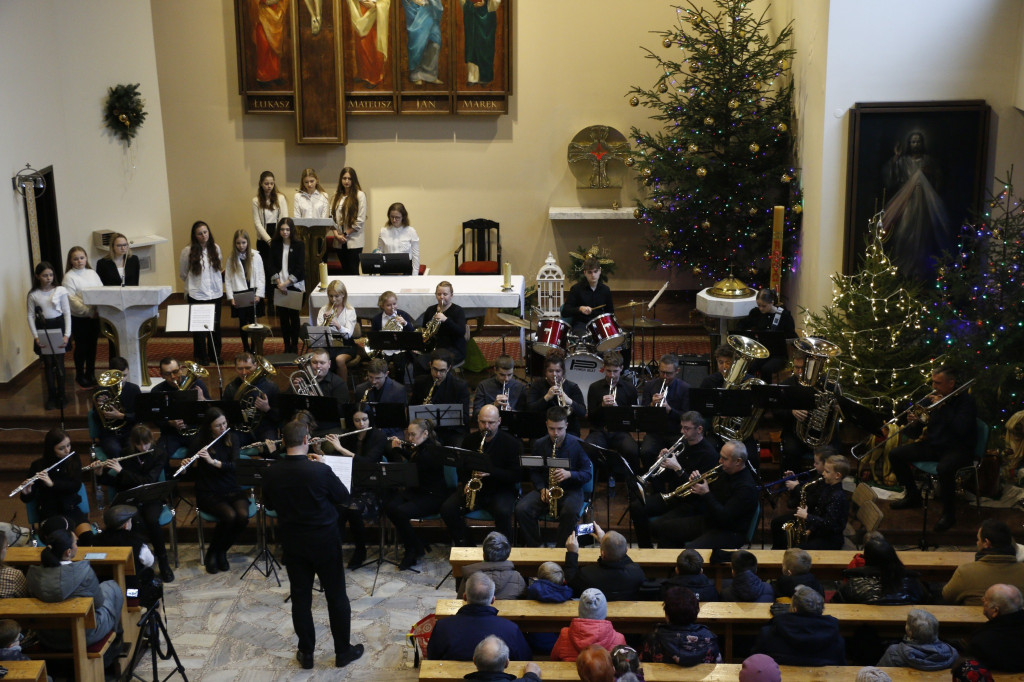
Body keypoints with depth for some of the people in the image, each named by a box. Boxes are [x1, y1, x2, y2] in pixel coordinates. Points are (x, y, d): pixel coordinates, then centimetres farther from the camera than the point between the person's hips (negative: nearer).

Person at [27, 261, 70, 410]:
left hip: (58, 327, -1)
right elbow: (31, 316, 0)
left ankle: (61, 395, 15)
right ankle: (51, 396, 15)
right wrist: (36, 336, -10)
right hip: (42, 330, 1)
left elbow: (67, 313, -3)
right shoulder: (33, 294, -2)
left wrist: (67, 334, -11)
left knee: (59, 363, 2)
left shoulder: (60, 291, -5)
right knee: (48, 364, 6)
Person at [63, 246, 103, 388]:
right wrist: (87, 311, -23)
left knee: (92, 345, 13)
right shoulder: (69, 277, -8)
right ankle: (80, 376, 19)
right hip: (79, 317, -5)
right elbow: (71, 299, -15)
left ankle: (90, 374, 27)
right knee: (81, 347, 5)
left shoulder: (92, 273, 8)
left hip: (94, 316, 5)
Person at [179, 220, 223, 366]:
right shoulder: (188, 251, -10)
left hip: (215, 293, 3)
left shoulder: (215, 248, 2)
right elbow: (182, 274, 3)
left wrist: (215, 282, 7)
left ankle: (215, 354, 26)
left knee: (215, 325, 11)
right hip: (196, 295, -3)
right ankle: (201, 356, 18)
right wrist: (195, 283, 11)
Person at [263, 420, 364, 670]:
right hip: (324, 541, -3)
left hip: (292, 542, 3)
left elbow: (269, 504, 8)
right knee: (336, 596, 10)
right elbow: (344, 497, -7)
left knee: (300, 597, 13)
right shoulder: (320, 470, -22)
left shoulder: (273, 472, -10)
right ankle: (343, 651, 21)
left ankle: (306, 653, 22)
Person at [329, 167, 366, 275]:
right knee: (344, 271, 10)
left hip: (354, 241, -5)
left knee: (353, 272, -3)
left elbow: (360, 220, -10)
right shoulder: (337, 196, 11)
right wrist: (336, 234, -7)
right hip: (340, 242, 5)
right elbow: (332, 216, 7)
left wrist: (345, 234, -8)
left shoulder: (359, 195, -5)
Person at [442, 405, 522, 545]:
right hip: (473, 487, 4)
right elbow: (461, 467, 18)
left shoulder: (512, 443, -7)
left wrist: (491, 471, -25)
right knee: (447, 509, -19)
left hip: (501, 490, -4)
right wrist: (466, 483, -5)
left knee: (503, 512, -35)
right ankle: (462, 544, 1)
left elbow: (517, 475, -11)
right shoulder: (470, 440, 7)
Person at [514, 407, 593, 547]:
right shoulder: (539, 444, 4)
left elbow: (588, 473, -3)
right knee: (521, 509, -25)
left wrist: (569, 474, -22)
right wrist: (542, 489, -9)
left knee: (570, 512, -37)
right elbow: (534, 472, 10)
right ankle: (534, 547, -9)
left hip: (570, 490, -3)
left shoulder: (578, 444, -4)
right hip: (545, 489, 3)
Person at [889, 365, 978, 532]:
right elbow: (913, 434, 6)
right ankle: (913, 496, 14)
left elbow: (961, 429, -27)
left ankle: (949, 513, -18)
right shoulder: (930, 398, 5)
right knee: (895, 455, -3)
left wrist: (942, 407, -23)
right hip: (933, 445, 7)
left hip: (958, 449, -7)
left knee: (944, 468, -39)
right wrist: (913, 424, -19)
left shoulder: (966, 400, -10)